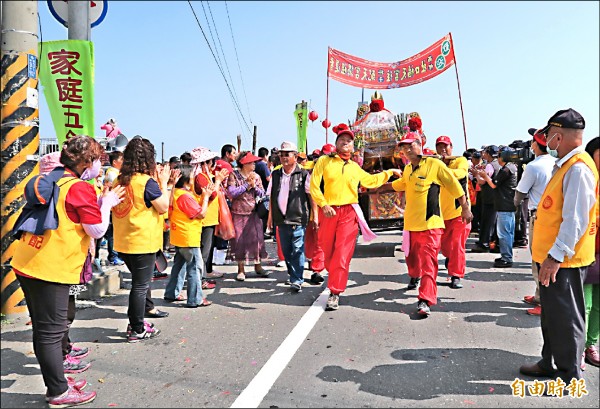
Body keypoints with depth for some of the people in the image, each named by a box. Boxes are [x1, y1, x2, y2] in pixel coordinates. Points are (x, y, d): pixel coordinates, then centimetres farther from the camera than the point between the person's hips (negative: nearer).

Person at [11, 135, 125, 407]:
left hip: (26, 263, 9)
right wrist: (107, 203, 0)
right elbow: (98, 230, -14)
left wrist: (100, 200, 16)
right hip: (52, 270, -9)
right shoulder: (80, 188, -14)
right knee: (52, 331, 1)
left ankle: (57, 381, 33)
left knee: (44, 329, 18)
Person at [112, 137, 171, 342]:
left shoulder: (120, 181, 6)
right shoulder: (147, 182, -16)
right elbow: (163, 207, -10)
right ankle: (137, 330, 12)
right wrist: (163, 182, -2)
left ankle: (135, 322, 30)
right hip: (143, 242, -7)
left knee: (139, 281, 21)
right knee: (140, 285, 3)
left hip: (123, 242, 8)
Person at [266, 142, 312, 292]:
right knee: (286, 251, 13)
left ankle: (297, 280, 2)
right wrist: (270, 215, 12)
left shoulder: (303, 174, -3)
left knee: (298, 250, -6)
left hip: (298, 219, -5)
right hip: (281, 219, 5)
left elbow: (312, 195, -1)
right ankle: (293, 275, 30)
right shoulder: (275, 175, 11)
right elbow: (271, 197, 15)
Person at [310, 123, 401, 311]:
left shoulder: (355, 167, 17)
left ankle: (335, 293, -5)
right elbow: (314, 185, -3)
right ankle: (335, 280, 35)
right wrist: (324, 205, -13)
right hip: (328, 211, -1)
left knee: (342, 254, -8)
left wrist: (389, 172, 32)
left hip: (349, 213, 1)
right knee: (327, 252, 8)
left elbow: (371, 181, 33)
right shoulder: (324, 161, 5)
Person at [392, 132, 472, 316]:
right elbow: (399, 185, 32)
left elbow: (455, 185, -4)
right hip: (411, 223, 6)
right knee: (411, 257, 17)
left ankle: (425, 301, -9)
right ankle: (415, 277, 49)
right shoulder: (407, 169, 12)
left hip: (430, 223, -6)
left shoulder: (434, 164, -7)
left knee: (428, 261, -10)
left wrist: (465, 209, -3)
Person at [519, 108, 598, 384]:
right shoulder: (564, 165, 13)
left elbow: (575, 219, -25)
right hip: (552, 256, 10)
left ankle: (569, 375, 17)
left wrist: (556, 255, -25)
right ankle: (550, 363, 34)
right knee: (551, 313, 19)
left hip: (563, 260, -10)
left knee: (565, 316, 2)